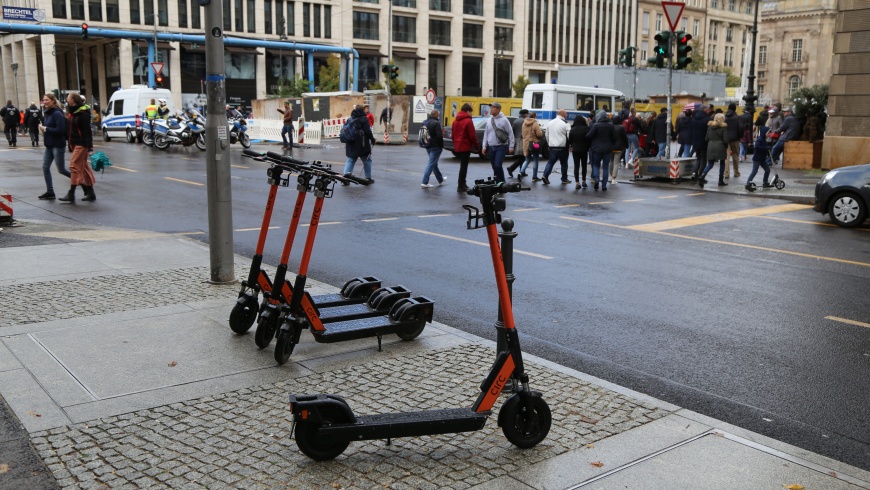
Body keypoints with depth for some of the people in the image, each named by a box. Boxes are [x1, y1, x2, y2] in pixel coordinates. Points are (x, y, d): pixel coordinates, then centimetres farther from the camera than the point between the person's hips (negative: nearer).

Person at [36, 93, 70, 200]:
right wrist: (42, 128, -2)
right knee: (45, 167, 4)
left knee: (61, 169, -2)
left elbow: (60, 129, -22)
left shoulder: (57, 113, -15)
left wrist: (46, 129, -16)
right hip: (49, 145, 9)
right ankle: (50, 192, 8)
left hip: (58, 145, -9)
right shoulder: (47, 113, 12)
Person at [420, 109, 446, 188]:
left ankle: (440, 179, 34)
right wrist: (441, 145, -8)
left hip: (428, 146, 9)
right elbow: (439, 136, -22)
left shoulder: (425, 122, 8)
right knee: (431, 164, -5)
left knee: (434, 163, 19)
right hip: (436, 146, -9)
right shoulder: (436, 123, -18)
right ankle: (425, 182, -7)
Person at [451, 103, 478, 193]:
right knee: (464, 166, -2)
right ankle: (460, 186, 0)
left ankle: (462, 183, 21)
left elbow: (453, 134, 14)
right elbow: (472, 135, -13)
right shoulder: (468, 121, -13)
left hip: (457, 147, 7)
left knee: (462, 165, 18)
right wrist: (476, 144, -1)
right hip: (465, 147, -7)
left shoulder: (455, 120, 10)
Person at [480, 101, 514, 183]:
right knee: (494, 166, 9)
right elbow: (486, 134, 15)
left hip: (501, 147, -6)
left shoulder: (503, 120, -6)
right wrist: (484, 146, 9)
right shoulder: (489, 120, 10)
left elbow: (510, 133, -6)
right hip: (491, 147, 6)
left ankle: (502, 182, -3)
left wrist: (511, 146, -8)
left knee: (498, 165, -16)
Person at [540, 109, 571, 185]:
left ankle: (545, 175, -9)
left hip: (552, 147, 4)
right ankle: (564, 179, 16)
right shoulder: (565, 124, -12)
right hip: (562, 147, -4)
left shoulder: (550, 123, 8)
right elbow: (569, 136, -10)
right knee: (564, 163, 9)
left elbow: (546, 135, 15)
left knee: (550, 162, 9)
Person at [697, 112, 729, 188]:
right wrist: (726, 147, 5)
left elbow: (706, 138, 6)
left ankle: (702, 176, -17)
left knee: (710, 164, 7)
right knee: (722, 163, 13)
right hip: (720, 146, -3)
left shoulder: (710, 126, 7)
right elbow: (725, 139, -9)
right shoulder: (723, 127, -5)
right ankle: (721, 180, 14)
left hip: (710, 146, 3)